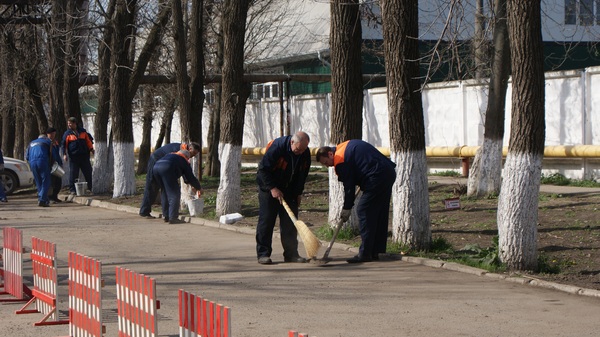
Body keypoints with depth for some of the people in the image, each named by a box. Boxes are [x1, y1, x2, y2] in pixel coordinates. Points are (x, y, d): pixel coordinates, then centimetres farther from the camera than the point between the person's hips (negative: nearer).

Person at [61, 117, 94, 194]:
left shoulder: (82, 131, 8)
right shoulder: (67, 133, 1)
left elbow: (88, 140, 15)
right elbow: (64, 144, -1)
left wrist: (91, 149, 9)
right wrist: (64, 154, -10)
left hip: (84, 156, 2)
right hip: (73, 156, -2)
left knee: (88, 172, 5)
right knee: (73, 174, -3)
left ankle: (90, 188, 16)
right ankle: (72, 190, 5)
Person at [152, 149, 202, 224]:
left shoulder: (170, 155, 38)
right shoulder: (184, 161, 20)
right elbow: (191, 177, 23)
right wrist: (199, 188, 39)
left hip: (155, 167, 7)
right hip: (167, 169, -7)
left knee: (164, 192, 22)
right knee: (174, 193, 1)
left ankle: (166, 216, 25)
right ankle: (172, 218, -4)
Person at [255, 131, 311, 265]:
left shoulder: (305, 153, -8)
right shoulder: (277, 147, -26)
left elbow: (302, 174, 7)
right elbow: (263, 168, -22)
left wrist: (298, 193, 5)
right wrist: (272, 188, -24)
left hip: (289, 191, 5)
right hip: (269, 187, -5)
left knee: (290, 221, 1)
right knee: (266, 220, -8)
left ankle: (291, 254, 6)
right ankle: (263, 253, -5)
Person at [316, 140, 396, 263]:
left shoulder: (340, 160, -8)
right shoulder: (346, 146, 20)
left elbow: (349, 186, -7)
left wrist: (347, 208, 2)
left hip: (377, 177, -10)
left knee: (363, 211, -6)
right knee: (380, 214, 12)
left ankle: (365, 253, -6)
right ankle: (375, 251, 15)